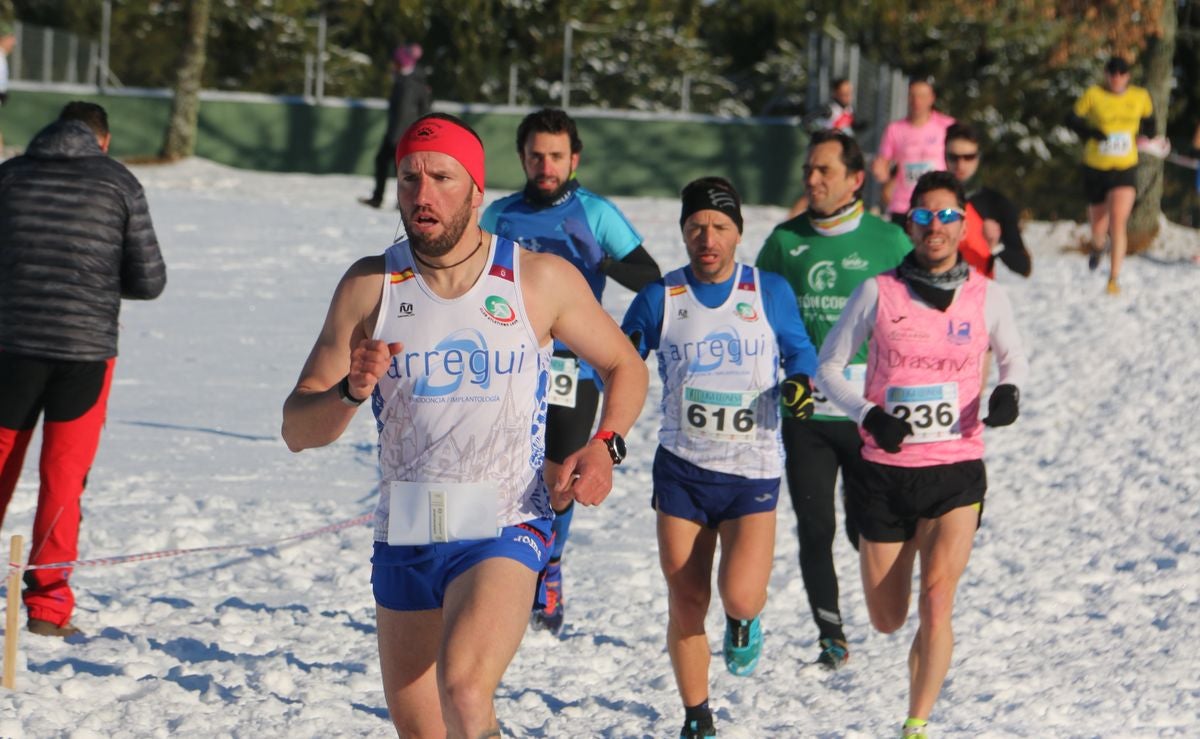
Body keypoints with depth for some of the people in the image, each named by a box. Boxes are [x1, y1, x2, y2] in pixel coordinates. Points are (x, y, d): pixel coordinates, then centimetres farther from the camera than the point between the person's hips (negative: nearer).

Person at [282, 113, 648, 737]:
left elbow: (625, 366, 11)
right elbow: (297, 430, -1)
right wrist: (351, 392, -22)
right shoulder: (371, 287, 0)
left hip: (505, 528, -4)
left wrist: (605, 446, -8)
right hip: (403, 537, 4)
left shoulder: (541, 279, -3)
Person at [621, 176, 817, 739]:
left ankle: (744, 622, 21)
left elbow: (800, 351, 12)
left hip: (753, 469, -1)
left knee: (740, 596, -18)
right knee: (686, 602, 1)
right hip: (682, 469, 1)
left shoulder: (770, 293, 0)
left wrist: (799, 382, -10)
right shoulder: (660, 298, 1)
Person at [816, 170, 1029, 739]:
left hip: (957, 472, 0)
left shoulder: (985, 296, 0)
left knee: (936, 603, -18)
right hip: (886, 472, 1)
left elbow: (1014, 358, 16)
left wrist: (1008, 391, -7)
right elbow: (828, 365, 3)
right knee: (887, 622, 10)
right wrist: (868, 414, -15)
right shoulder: (879, 292, -3)